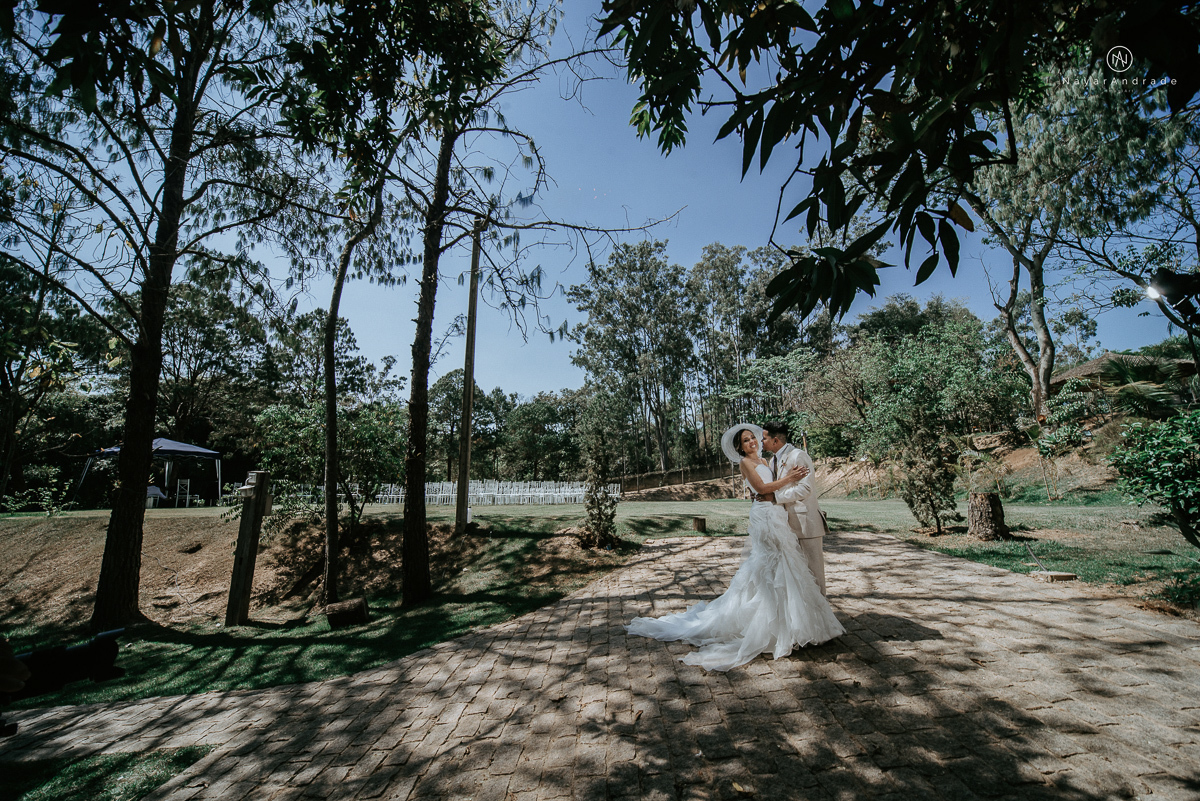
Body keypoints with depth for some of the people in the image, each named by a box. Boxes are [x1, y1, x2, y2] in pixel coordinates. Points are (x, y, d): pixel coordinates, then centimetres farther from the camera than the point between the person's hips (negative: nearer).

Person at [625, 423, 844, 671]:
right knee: (771, 565, -3)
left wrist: (788, 475, -5)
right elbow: (761, 487, -16)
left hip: (775, 514, 8)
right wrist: (787, 479, -11)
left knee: (776, 565, 14)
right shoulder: (745, 462, -9)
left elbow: (773, 485, 11)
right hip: (765, 514, -8)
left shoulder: (763, 461, 17)